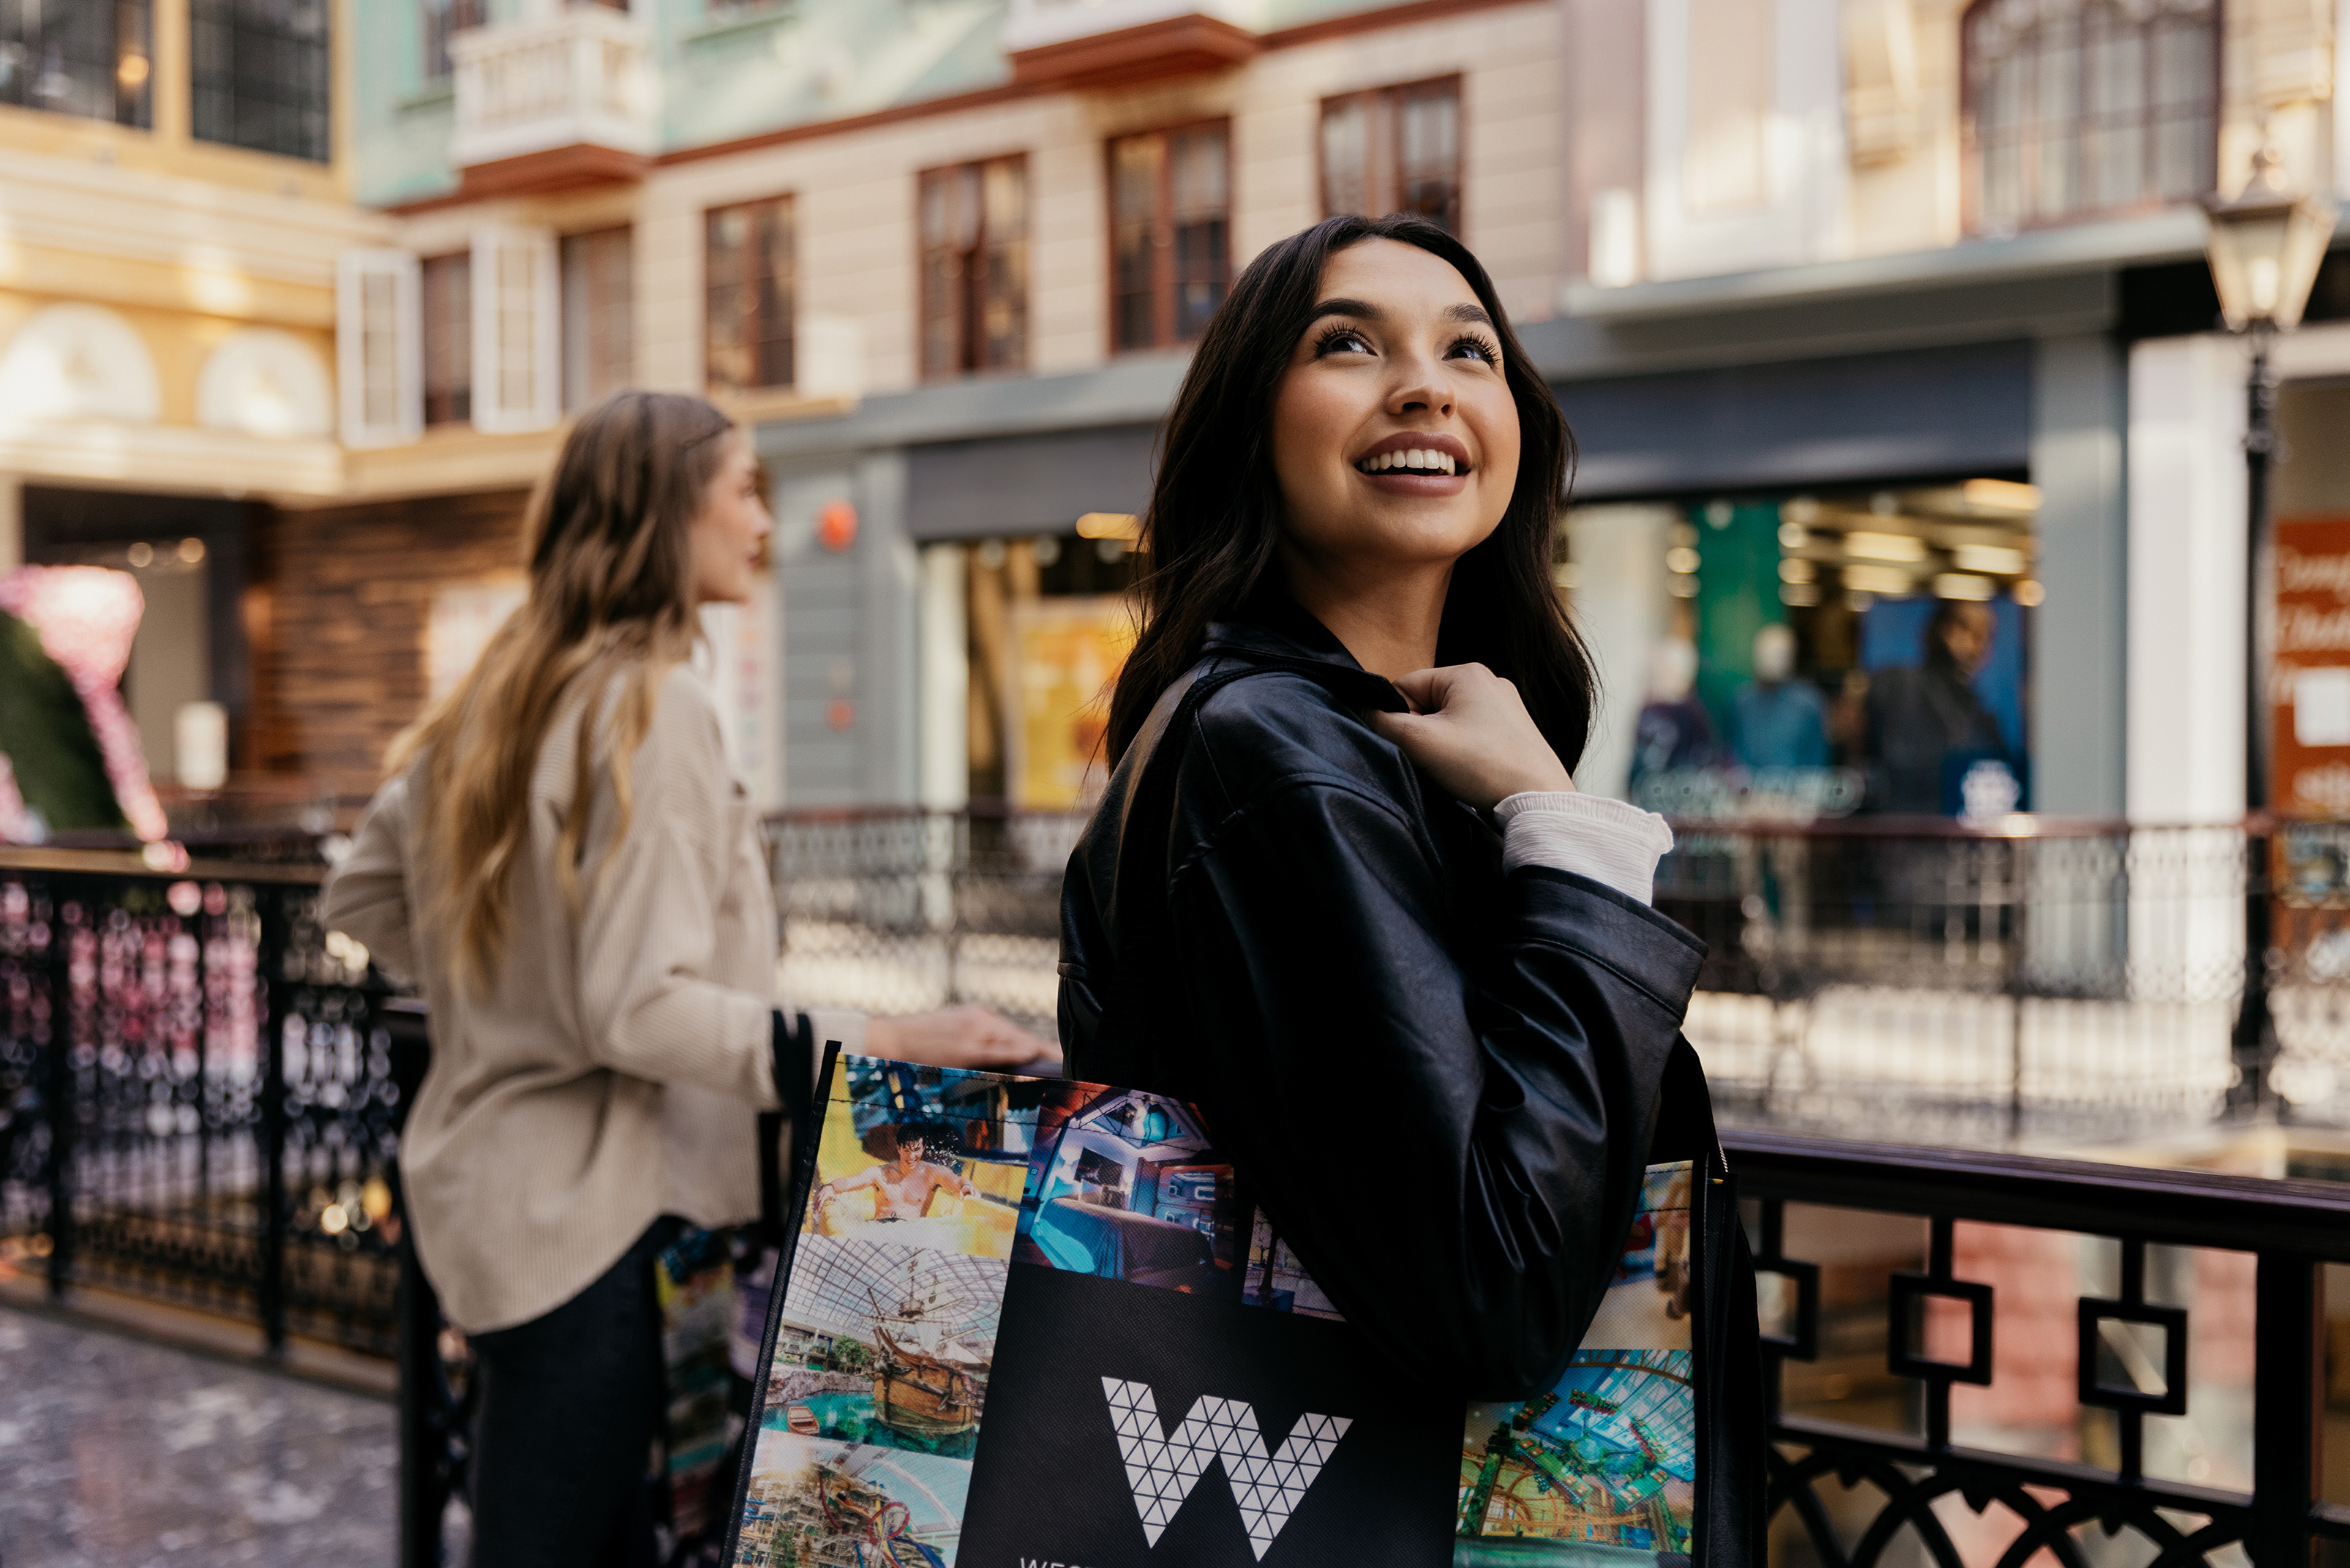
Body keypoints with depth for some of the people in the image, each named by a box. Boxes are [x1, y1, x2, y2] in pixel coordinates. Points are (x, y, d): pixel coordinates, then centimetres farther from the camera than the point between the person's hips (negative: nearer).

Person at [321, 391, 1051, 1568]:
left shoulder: (503, 696, 10)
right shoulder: (651, 705, -17)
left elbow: (362, 896, 19)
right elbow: (638, 1008, -23)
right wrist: (871, 1047, -26)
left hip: (484, 1189, 9)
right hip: (584, 1216, -9)